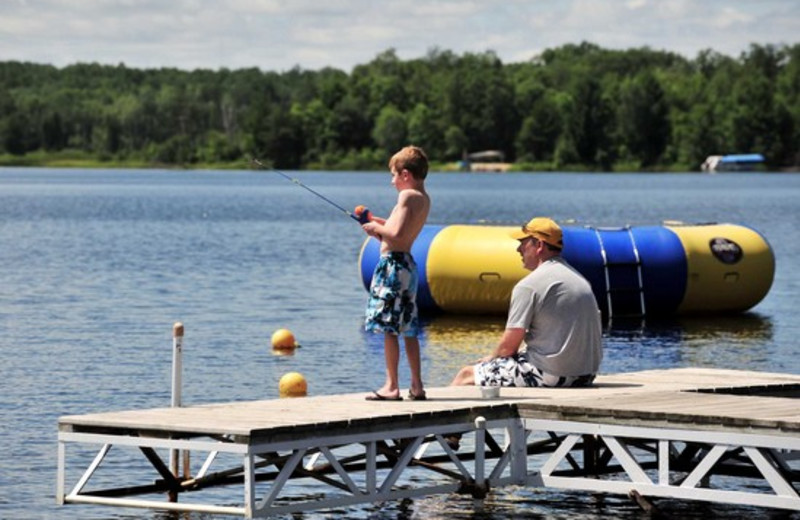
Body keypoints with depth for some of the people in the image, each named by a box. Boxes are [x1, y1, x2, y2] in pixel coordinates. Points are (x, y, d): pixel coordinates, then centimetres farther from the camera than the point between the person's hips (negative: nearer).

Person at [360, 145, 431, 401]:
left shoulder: (407, 195, -13)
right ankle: (416, 386, 14)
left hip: (393, 263, -9)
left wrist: (377, 228, -5)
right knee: (408, 329, 12)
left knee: (389, 327, -6)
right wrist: (378, 223, 16)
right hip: (407, 264, 9)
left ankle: (391, 386, -6)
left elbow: (397, 233, -22)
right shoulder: (424, 199, 15)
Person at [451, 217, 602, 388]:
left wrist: (490, 359, 12)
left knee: (467, 374, 4)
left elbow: (509, 346, -12)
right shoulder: (580, 280, 15)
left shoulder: (529, 285, -11)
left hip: (549, 374, -9)